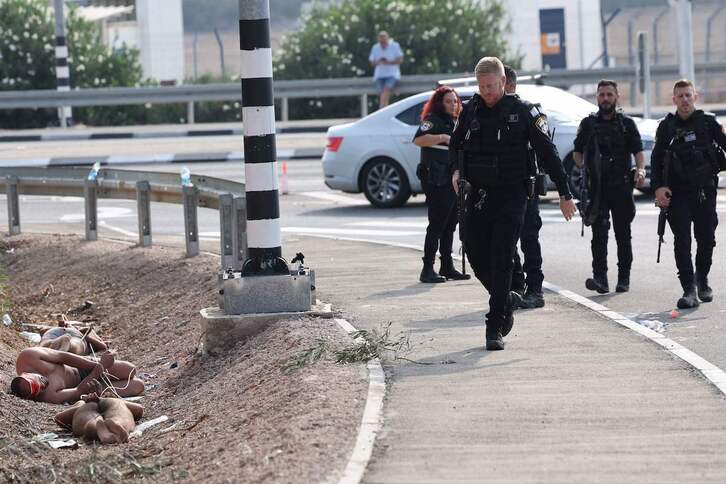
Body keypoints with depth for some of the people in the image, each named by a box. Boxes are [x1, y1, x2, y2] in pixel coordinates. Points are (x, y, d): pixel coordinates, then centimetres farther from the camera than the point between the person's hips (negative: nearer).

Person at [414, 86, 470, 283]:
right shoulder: (433, 120, -7)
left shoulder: (454, 123, 20)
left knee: (450, 225, 10)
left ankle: (447, 267, 16)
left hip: (452, 180, 9)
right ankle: (428, 269, -10)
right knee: (437, 224, -11)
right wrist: (443, 137, -27)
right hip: (436, 180, -9)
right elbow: (418, 139, -24)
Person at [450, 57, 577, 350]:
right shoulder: (470, 111, 7)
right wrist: (455, 170, 0)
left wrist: (565, 194, -2)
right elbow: (455, 144, 21)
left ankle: (495, 329, -8)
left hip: (511, 197, -4)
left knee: (501, 262, -10)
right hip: (478, 196, 4)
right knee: (477, 258, 4)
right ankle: (505, 302, 30)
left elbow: (548, 154, -1)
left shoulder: (523, 112, -4)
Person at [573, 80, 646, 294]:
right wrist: (580, 169, -2)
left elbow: (638, 151, 0)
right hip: (597, 187, 0)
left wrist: (640, 169, -18)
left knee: (623, 234, 6)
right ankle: (600, 278, -19)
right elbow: (578, 152, 14)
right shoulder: (588, 124, 13)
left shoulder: (627, 124, 10)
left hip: (622, 187, 1)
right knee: (599, 232, -12)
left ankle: (624, 279, 14)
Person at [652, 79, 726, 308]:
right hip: (677, 193, 0)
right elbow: (656, 159, 8)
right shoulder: (666, 126, 6)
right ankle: (689, 290, -9)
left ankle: (702, 279, 31)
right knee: (682, 241, -9)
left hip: (705, 190, 0)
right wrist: (658, 187, -4)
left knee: (707, 238, 7)